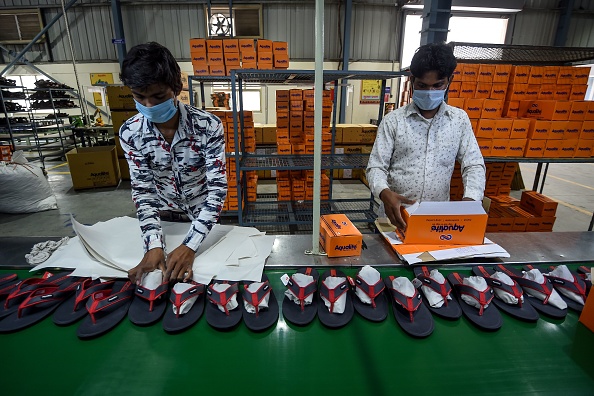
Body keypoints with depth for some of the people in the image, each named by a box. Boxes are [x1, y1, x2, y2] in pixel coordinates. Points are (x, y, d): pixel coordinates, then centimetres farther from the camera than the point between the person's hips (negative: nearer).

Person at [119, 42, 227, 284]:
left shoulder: (208, 126, -27)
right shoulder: (130, 133, -18)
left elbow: (218, 188, -29)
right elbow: (142, 190, -17)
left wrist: (190, 246, -37)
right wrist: (154, 246, -32)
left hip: (204, 219, -1)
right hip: (164, 219, 2)